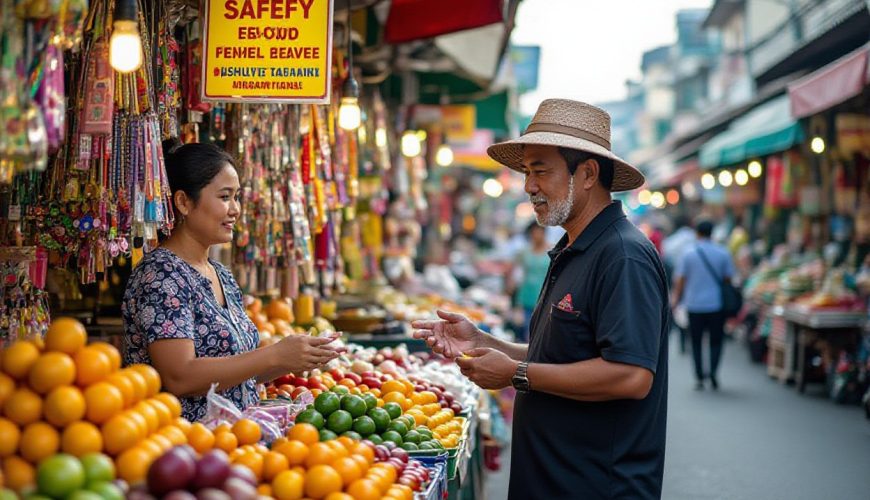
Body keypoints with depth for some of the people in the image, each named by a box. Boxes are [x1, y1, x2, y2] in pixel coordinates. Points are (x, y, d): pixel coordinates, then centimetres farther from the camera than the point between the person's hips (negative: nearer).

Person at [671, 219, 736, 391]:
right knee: (716, 341, 11)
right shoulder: (722, 253, -1)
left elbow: (680, 281, -2)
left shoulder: (688, 254, -2)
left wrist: (676, 299, 8)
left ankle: (699, 377, 7)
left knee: (696, 342, 10)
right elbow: (728, 278, 3)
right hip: (717, 304, 0)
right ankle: (713, 371, -7)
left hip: (694, 305, 0)